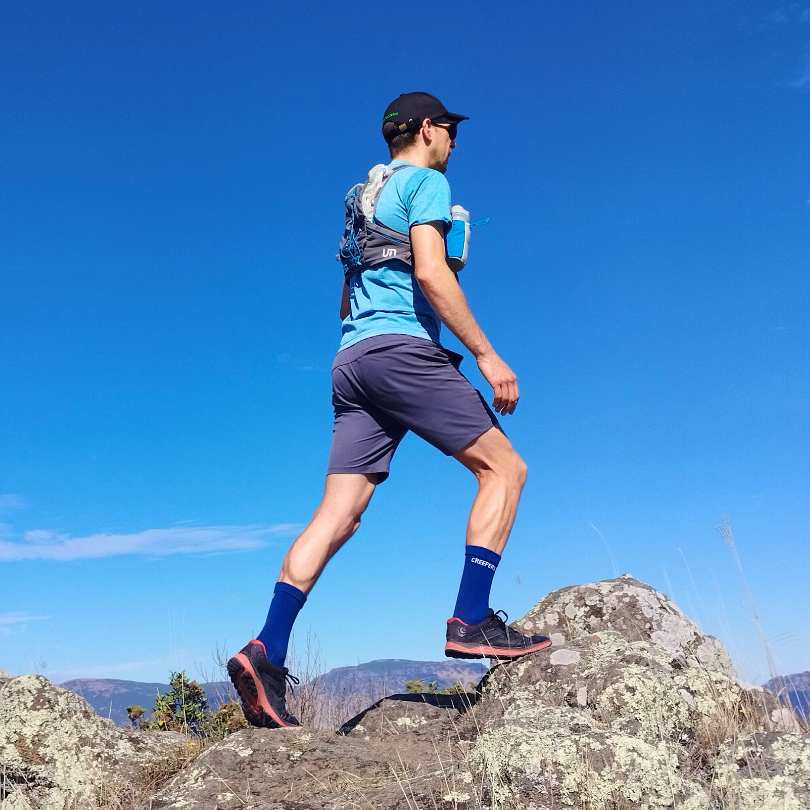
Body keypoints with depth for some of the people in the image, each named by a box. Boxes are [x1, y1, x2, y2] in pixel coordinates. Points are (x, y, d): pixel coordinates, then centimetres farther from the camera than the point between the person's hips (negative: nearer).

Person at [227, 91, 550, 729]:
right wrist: (487, 355, -13)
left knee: (338, 516, 1)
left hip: (352, 357, 8)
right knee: (504, 467, 0)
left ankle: (267, 652, -5)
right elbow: (429, 271, -13)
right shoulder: (427, 180, 4)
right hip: (402, 347, -8)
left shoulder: (367, 197, 31)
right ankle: (471, 620, -6)